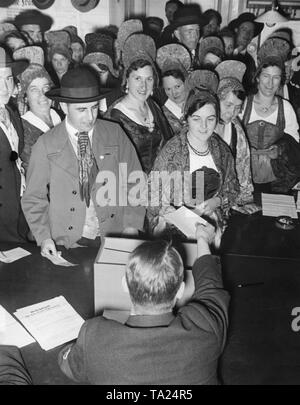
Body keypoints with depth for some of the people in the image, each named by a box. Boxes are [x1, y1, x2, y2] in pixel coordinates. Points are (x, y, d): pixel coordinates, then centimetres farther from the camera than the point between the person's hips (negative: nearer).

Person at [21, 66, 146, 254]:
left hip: (115, 238, 1)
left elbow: (133, 181, 7)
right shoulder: (46, 145, -1)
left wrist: (131, 225, -3)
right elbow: (34, 199, 5)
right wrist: (44, 237, -8)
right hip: (67, 243, -1)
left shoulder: (115, 133, 3)